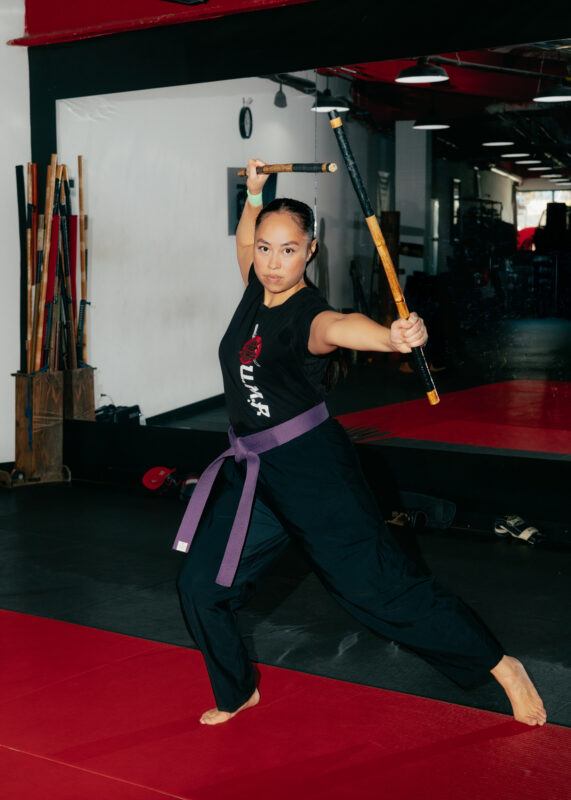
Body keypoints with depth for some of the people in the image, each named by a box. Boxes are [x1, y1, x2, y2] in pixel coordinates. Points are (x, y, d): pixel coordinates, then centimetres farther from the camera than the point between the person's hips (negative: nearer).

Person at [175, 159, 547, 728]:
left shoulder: (305, 314, -18)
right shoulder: (256, 291, 3)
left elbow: (336, 326, -45)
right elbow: (244, 242, 28)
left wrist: (392, 338, -64)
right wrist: (254, 194, 19)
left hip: (315, 472, -7)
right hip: (252, 473, 7)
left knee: (384, 586, -5)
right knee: (199, 585, 4)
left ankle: (504, 669, 11)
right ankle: (237, 692, 29)